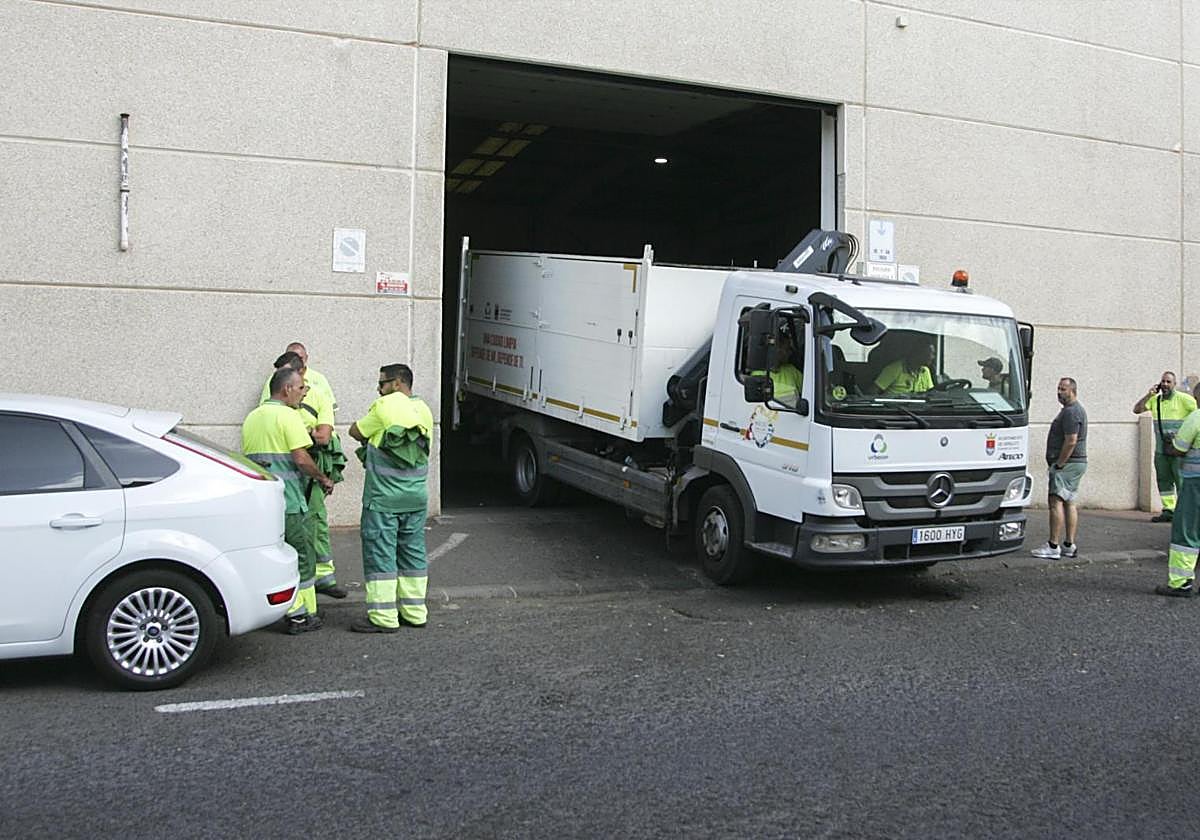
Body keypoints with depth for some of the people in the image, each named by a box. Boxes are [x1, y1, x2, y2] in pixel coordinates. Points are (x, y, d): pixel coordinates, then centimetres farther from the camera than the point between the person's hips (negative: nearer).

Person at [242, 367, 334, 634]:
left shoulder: (251, 417, 15)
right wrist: (323, 479, -3)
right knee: (300, 555, 2)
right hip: (287, 501, -7)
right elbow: (301, 458, -16)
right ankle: (299, 615, 5)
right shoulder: (288, 416, -10)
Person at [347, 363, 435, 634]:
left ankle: (383, 617, -2)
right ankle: (414, 612, 19)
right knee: (413, 552, 13)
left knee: (380, 553, -2)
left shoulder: (385, 406, -11)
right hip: (416, 496, 7)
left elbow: (356, 431, -2)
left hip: (384, 498, -7)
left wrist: (369, 439, 20)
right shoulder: (423, 410, 10)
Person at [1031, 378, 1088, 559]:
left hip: (1067, 464, -11)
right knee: (1070, 503, 11)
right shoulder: (1076, 410, 20)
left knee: (1056, 502, -12)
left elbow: (1071, 441, -23)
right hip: (1076, 463, 11)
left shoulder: (1071, 412, -16)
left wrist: (1059, 464, -18)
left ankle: (1053, 546, -15)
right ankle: (1069, 545, 14)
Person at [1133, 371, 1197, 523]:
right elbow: (1136, 409, 5)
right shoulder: (1155, 400, 10)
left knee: (1181, 480, -6)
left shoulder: (1183, 399, -6)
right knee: (1163, 480, 8)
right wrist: (1149, 395, -5)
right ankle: (1168, 510, 15)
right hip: (1160, 450, 6)